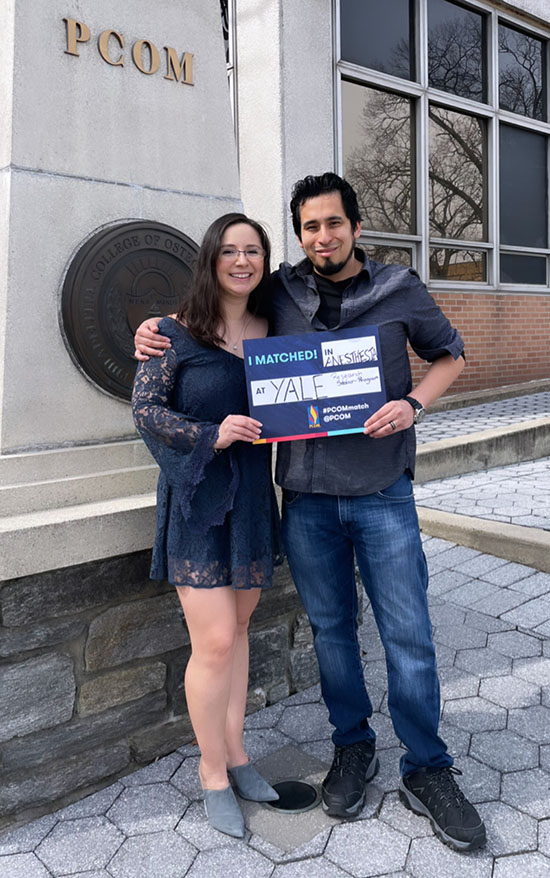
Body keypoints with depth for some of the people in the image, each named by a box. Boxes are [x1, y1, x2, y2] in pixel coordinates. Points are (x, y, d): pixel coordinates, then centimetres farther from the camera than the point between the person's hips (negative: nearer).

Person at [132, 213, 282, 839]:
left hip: (251, 497, 5)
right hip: (196, 499, -5)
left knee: (238, 627, 15)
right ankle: (213, 774, 19)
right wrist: (211, 435, -20)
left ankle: (234, 752, 32)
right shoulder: (178, 334, -6)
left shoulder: (271, 331, 7)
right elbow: (145, 409, -7)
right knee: (214, 641, -4)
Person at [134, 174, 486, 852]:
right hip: (307, 496, 2)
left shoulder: (399, 291, 1)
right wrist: (156, 330, 0)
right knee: (331, 628, 13)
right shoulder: (279, 293, 4)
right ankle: (352, 750, 35)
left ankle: (426, 772, 23)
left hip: (383, 493, -1)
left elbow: (449, 354, 12)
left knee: (408, 635, 3)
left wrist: (414, 403, -7)